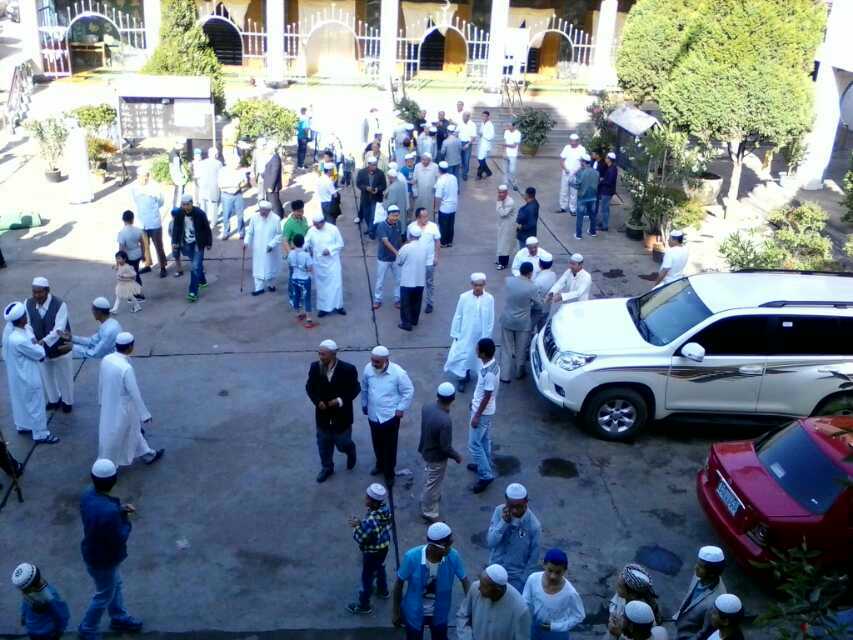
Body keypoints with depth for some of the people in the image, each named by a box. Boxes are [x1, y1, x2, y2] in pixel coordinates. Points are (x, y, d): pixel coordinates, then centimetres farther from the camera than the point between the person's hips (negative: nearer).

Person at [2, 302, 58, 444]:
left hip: (18, 374, 9)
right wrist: (37, 345, -3)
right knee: (35, 405, 11)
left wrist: (34, 345, -10)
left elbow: (29, 331, 5)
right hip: (27, 377, -9)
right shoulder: (19, 340, -38)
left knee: (20, 400, 29)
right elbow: (39, 354, -22)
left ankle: (22, 425, 50)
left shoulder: (9, 327, -13)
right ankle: (41, 434, 29)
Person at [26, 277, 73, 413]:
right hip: (41, 349, 4)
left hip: (60, 349, -4)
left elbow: (59, 329, -31)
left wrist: (43, 342, -43)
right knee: (46, 376, 23)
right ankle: (54, 399, 47)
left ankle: (67, 401, 41)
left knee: (64, 377, 17)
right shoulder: (28, 304, -12)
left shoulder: (60, 305, -25)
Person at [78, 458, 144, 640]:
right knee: (104, 595, 19)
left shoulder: (88, 495, -15)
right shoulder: (109, 511, -42)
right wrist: (125, 518, -13)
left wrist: (119, 509, -8)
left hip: (93, 553, 8)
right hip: (103, 561, -8)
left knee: (115, 585, 30)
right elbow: (118, 540, -27)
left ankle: (119, 618, 51)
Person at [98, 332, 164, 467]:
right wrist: (145, 415, -13)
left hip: (109, 404, 8)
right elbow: (135, 394, -24)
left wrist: (102, 400, 23)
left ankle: (147, 454, 45)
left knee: (133, 429, 26)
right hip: (122, 408, -7)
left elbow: (101, 382, 5)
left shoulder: (106, 359, -10)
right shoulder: (126, 368, -32)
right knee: (114, 437, 14)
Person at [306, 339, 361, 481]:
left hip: (342, 415, -3)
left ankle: (350, 451, 47)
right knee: (323, 445, 18)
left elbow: (355, 389, -9)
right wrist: (317, 401, -16)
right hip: (323, 415, 3)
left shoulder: (348, 369, -20)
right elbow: (309, 387, 1)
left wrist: (340, 400, -22)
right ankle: (327, 468, 41)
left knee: (342, 444, 12)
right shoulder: (315, 367, -12)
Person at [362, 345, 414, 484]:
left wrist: (401, 408, -11)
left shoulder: (398, 373, -23)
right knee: (377, 444, 23)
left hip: (390, 416, -4)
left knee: (389, 446, 9)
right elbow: (364, 388, 6)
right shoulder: (368, 369, -12)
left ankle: (389, 473, 28)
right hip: (373, 415, 4)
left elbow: (409, 391, -11)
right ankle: (380, 464, 48)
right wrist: (364, 405, 13)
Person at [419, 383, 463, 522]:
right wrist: (457, 457, -10)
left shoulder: (426, 408, -16)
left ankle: (426, 499, 55)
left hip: (426, 450, 7)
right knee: (433, 484, 16)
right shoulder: (445, 421, -38)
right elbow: (446, 447, -28)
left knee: (428, 479, 31)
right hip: (436, 457, -7)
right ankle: (429, 512, 35)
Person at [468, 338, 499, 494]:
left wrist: (477, 416, -19)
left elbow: (487, 396, -26)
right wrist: (474, 398, 23)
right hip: (486, 411, 9)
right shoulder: (488, 363, -4)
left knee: (474, 444, 0)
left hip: (483, 412, -9)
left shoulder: (490, 372, -33)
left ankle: (486, 475, 7)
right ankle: (484, 466, 40)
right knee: (484, 440, 24)